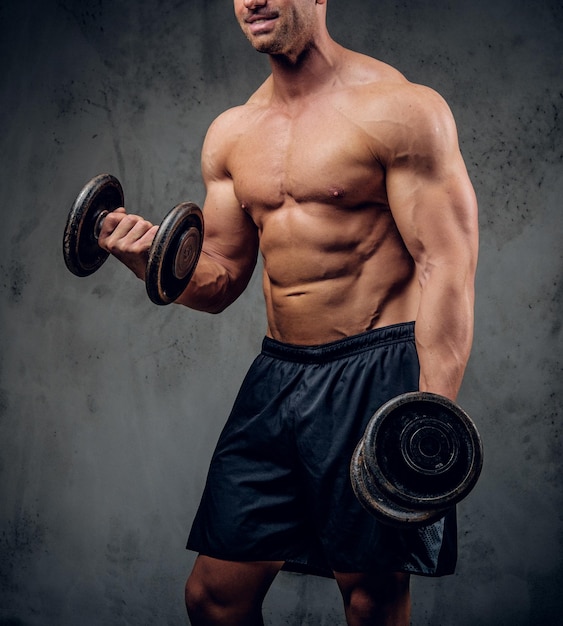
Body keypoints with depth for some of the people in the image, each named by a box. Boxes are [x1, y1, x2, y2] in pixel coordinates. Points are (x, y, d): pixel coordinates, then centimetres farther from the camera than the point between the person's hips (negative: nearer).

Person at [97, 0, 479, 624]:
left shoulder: (398, 107, -6)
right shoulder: (231, 133, 13)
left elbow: (448, 266, -12)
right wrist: (153, 259, -5)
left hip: (376, 376, -5)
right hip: (275, 377, 6)